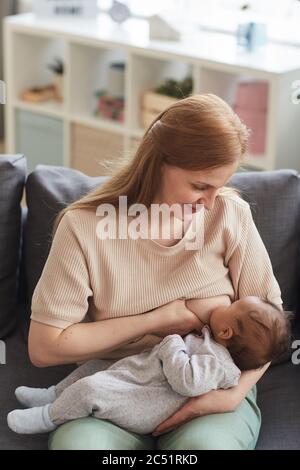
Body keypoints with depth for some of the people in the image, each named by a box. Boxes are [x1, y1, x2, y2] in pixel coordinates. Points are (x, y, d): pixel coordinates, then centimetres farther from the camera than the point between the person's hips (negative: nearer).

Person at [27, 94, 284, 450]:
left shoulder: (230, 214, -4)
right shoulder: (84, 227, -9)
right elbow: (43, 347, -9)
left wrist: (235, 392, -17)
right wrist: (154, 321, -11)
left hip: (210, 389, 1)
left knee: (207, 442, -34)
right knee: (77, 441, -33)